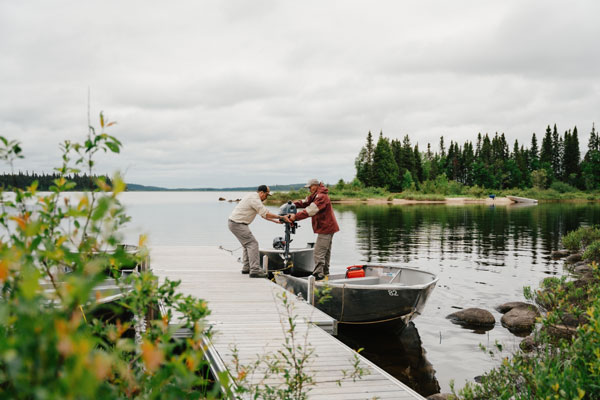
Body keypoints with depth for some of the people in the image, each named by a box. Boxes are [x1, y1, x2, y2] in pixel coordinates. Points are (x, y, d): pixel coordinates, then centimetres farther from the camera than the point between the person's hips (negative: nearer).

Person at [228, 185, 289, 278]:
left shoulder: (254, 198, 18)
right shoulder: (254, 199, -16)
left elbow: (263, 214, 21)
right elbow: (266, 214, -19)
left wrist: (275, 220, 15)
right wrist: (281, 217, -14)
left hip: (234, 223, 11)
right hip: (237, 224, -11)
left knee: (248, 245, 19)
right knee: (252, 244, -13)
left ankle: (246, 268, 23)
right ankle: (255, 270, -18)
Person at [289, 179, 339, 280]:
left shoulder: (321, 197, -20)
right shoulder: (315, 195, 15)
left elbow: (310, 210, -28)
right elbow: (305, 202, 10)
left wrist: (296, 217, -29)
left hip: (325, 228, -11)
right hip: (327, 227, 11)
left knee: (318, 253, -13)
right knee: (325, 252, 19)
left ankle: (318, 275, -13)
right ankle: (325, 273, 30)